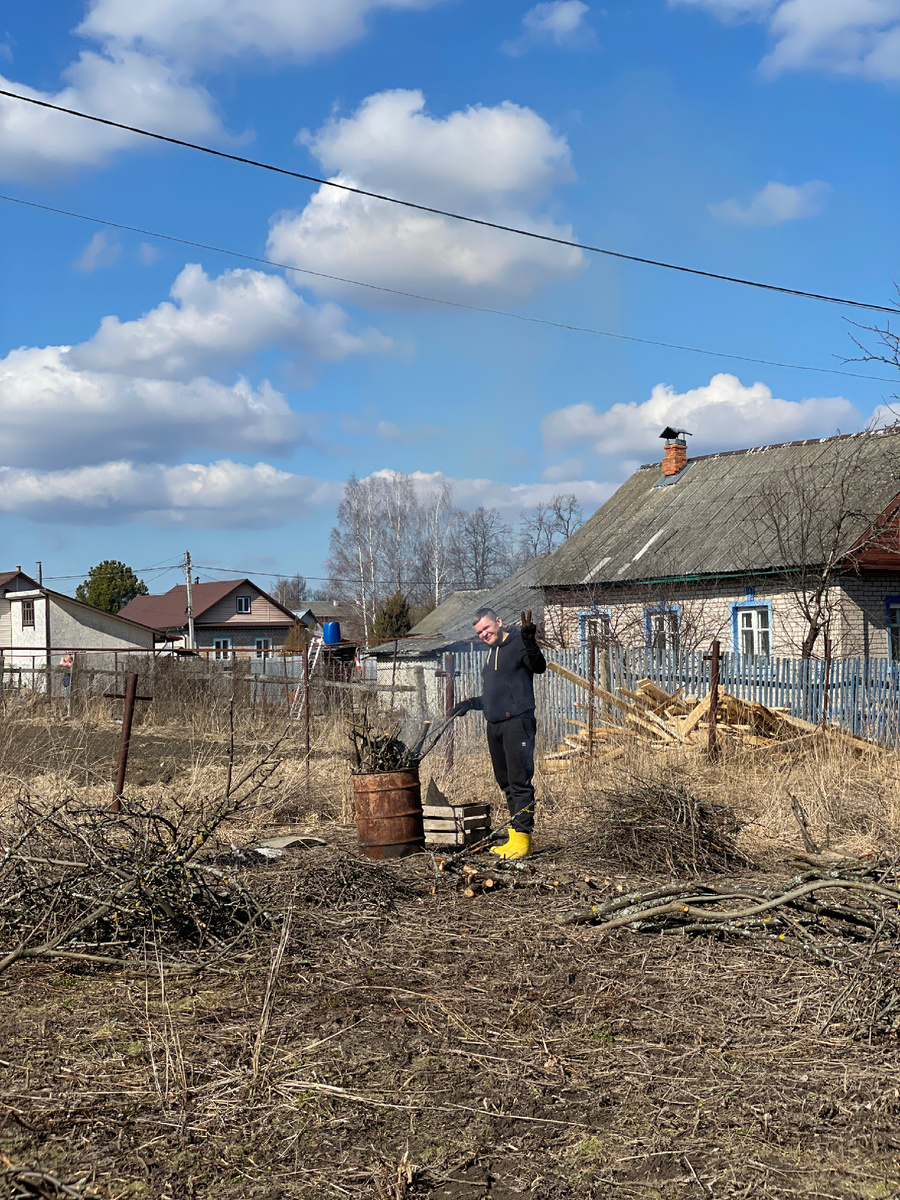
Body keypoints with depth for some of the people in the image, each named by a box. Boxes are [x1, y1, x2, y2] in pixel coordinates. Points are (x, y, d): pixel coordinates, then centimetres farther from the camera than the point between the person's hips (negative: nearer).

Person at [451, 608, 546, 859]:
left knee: (519, 781, -11)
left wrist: (530, 644, -41)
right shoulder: (492, 654, 21)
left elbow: (539, 667, -25)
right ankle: (515, 836, 13)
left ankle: (522, 836, -11)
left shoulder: (517, 644, -5)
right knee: (505, 782, 9)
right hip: (495, 726, 9)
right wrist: (471, 703, 19)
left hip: (517, 722, -9)